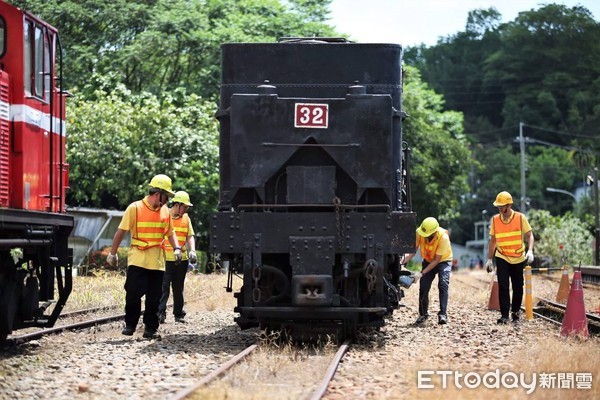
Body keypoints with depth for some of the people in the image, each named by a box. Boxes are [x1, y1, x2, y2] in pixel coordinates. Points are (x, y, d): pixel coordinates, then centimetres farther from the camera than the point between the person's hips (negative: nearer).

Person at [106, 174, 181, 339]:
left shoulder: (165, 211, 10)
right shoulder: (135, 208, -5)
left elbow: (170, 233, 21)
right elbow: (121, 232, -1)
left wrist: (176, 248, 4)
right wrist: (113, 253, 0)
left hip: (157, 262, 4)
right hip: (137, 260, -4)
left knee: (154, 298, 4)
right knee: (133, 294, -5)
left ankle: (150, 328, 11)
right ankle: (130, 325, 12)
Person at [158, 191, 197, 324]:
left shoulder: (185, 218, 12)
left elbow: (190, 236, 12)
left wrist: (192, 251, -5)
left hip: (182, 259, 5)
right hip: (165, 258, -5)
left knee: (178, 288, 11)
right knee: (164, 286, -12)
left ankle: (178, 314, 18)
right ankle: (161, 312, -16)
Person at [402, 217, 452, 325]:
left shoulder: (443, 237, -36)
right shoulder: (419, 233, -27)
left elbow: (436, 260, -30)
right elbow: (412, 251, -23)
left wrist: (422, 273, -33)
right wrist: (402, 261, -42)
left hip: (443, 260, -4)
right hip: (428, 261, 4)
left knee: (443, 284, -22)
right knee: (423, 287, -2)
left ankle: (442, 314, -23)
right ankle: (423, 314, 15)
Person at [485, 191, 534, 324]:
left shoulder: (520, 218, -7)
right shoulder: (495, 220, 0)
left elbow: (529, 235, -5)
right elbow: (493, 240, 8)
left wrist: (530, 251, -22)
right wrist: (489, 259, 7)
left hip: (518, 258, -1)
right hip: (502, 258, 1)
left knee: (518, 287, 7)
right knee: (503, 286, -10)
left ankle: (515, 311, 27)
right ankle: (504, 315, -9)